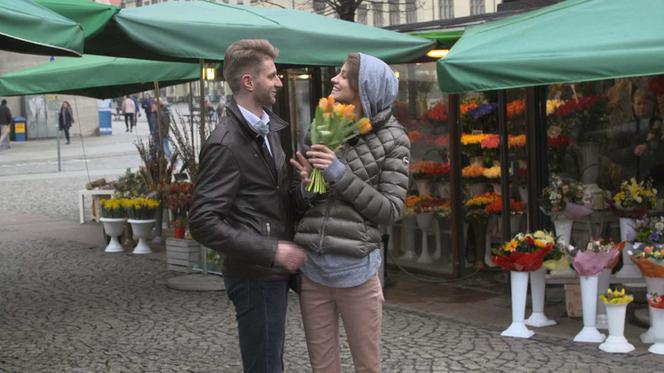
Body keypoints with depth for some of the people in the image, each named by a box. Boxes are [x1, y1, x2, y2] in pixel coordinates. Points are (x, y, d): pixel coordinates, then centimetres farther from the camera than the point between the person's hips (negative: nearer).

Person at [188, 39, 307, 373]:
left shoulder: (273, 127, 8)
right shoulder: (225, 143, -18)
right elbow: (203, 222, -23)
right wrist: (272, 252, -23)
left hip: (276, 270, 8)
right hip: (255, 276, -8)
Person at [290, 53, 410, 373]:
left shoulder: (390, 139, -3)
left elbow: (390, 210, -10)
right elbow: (300, 202, 14)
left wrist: (342, 175, -16)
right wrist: (307, 187, -8)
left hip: (355, 269, -4)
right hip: (311, 266, 4)